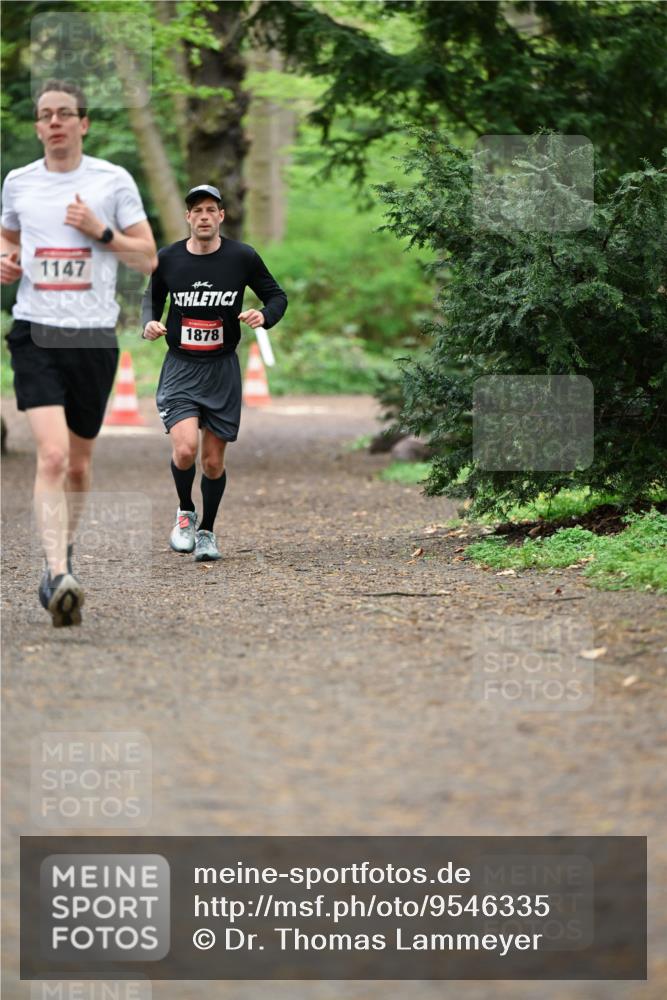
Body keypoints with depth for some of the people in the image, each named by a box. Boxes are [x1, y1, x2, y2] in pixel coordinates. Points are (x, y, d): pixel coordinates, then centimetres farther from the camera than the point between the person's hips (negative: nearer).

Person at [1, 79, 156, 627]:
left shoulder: (113, 180, 2)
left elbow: (148, 258, 4)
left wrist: (101, 232, -11)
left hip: (95, 336, 1)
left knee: (78, 464, 13)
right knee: (52, 454, -19)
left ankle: (64, 550, 38)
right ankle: (59, 575, -25)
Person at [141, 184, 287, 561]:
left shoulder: (242, 257, -4)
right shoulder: (167, 258, -1)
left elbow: (277, 295, 8)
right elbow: (153, 296, 17)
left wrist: (264, 315, -14)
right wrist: (150, 322, -4)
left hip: (222, 368, 1)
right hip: (180, 367, -1)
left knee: (213, 461, 6)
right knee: (185, 448, -20)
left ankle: (206, 532, 27)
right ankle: (185, 512, 8)